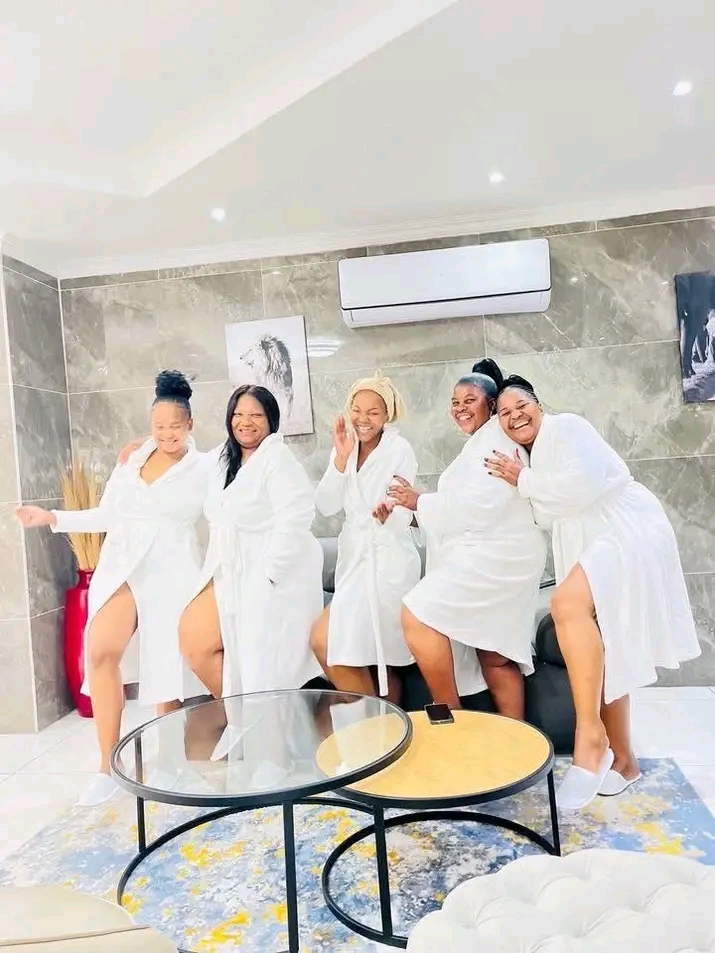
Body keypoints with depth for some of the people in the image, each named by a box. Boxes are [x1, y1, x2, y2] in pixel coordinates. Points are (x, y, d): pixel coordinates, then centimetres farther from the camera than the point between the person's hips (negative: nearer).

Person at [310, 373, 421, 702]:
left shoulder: (400, 450, -8)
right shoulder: (344, 448, 8)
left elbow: (403, 516, -13)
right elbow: (326, 507, -3)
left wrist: (387, 516, -35)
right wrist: (340, 458, -12)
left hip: (387, 562, -6)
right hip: (354, 558, 6)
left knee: (326, 642, -13)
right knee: (376, 655, 7)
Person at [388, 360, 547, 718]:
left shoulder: (495, 439, -8)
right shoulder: (478, 444, 24)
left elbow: (482, 503, -21)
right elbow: (464, 506, 22)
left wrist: (421, 502, -15)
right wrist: (419, 509, 10)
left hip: (493, 554, -11)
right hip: (487, 556, 11)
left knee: (417, 615, -18)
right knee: (495, 657, 11)